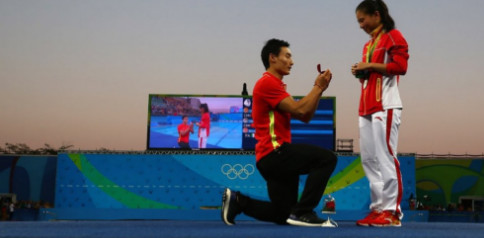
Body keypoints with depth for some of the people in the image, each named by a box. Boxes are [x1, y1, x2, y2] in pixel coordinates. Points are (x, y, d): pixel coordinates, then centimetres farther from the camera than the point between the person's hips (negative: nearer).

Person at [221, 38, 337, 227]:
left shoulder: (275, 85, 24)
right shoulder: (268, 82, -9)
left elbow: (305, 117, 18)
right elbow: (299, 110, -17)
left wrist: (318, 89, 9)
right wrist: (318, 87, -5)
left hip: (275, 157, 10)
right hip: (274, 153, -10)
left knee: (283, 216, 14)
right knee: (327, 158, -20)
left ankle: (237, 200, 17)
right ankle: (302, 212, -16)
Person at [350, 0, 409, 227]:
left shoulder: (393, 36, 0)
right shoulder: (368, 44, 24)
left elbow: (400, 66, -12)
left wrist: (370, 65, -10)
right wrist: (361, 72, 10)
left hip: (385, 106, -8)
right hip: (367, 108, 9)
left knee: (385, 157, -10)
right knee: (369, 159, 3)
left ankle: (392, 211, -7)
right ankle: (378, 208, 6)